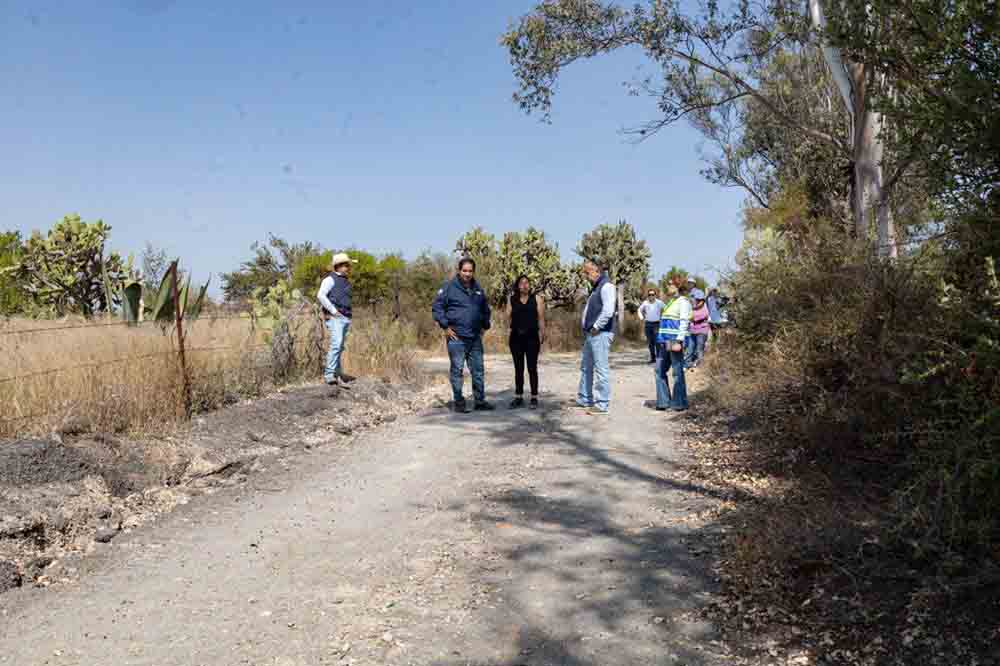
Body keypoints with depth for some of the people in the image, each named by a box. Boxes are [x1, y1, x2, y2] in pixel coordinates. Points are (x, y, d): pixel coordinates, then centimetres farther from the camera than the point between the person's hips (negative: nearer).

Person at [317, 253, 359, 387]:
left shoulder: (346, 281, 22)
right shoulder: (330, 279, -4)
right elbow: (321, 296, -17)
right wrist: (333, 310, -18)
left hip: (346, 318, 8)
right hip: (335, 318, -8)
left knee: (341, 347, 8)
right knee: (336, 344, -20)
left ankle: (338, 374, 13)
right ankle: (329, 375, -21)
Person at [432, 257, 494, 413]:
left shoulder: (478, 289, 12)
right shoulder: (449, 287, -6)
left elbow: (485, 309, 26)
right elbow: (436, 307, -7)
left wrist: (485, 326, 17)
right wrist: (445, 327, -11)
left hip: (475, 337, 6)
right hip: (456, 337, -6)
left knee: (478, 370, 9)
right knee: (457, 370, 1)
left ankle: (480, 401, 18)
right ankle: (459, 403, 8)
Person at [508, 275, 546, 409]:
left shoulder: (537, 298, 3)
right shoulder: (512, 300, 9)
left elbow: (541, 319, 0)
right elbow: (509, 317, 7)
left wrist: (541, 337, -5)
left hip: (531, 337, -2)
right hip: (516, 337, 2)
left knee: (532, 368, 1)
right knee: (518, 369, 8)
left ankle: (534, 398, 7)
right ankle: (518, 397, 14)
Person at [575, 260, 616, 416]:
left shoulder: (606, 286, -12)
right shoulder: (595, 287, 18)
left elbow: (608, 311, -23)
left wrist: (596, 327, -16)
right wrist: (587, 328, 14)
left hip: (600, 334, -10)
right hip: (590, 334, 10)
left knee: (601, 369, -7)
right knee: (585, 367, 17)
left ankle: (602, 405, -3)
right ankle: (584, 399, 28)